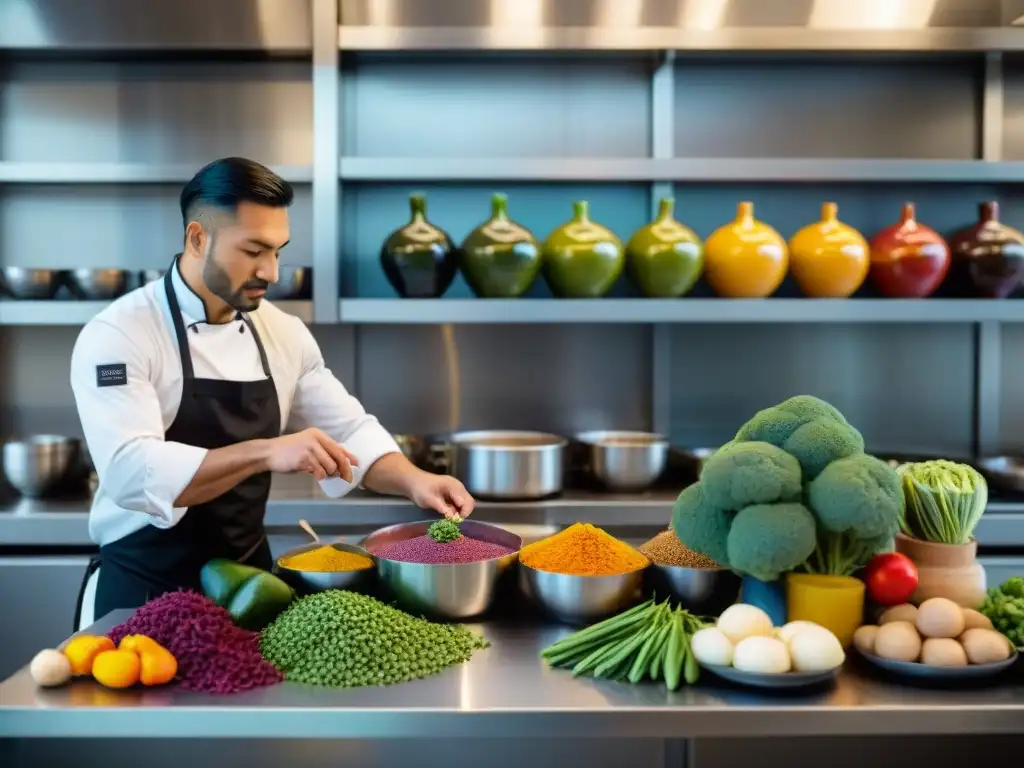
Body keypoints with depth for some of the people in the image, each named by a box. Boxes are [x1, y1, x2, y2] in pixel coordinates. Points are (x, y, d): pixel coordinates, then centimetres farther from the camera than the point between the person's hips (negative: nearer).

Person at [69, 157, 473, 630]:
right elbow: (132, 472, -29)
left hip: (247, 582, 6)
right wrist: (266, 453, -39)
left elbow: (349, 432, 7)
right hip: (143, 595, -5)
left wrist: (414, 481, -11)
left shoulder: (284, 332, 1)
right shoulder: (118, 334, -16)